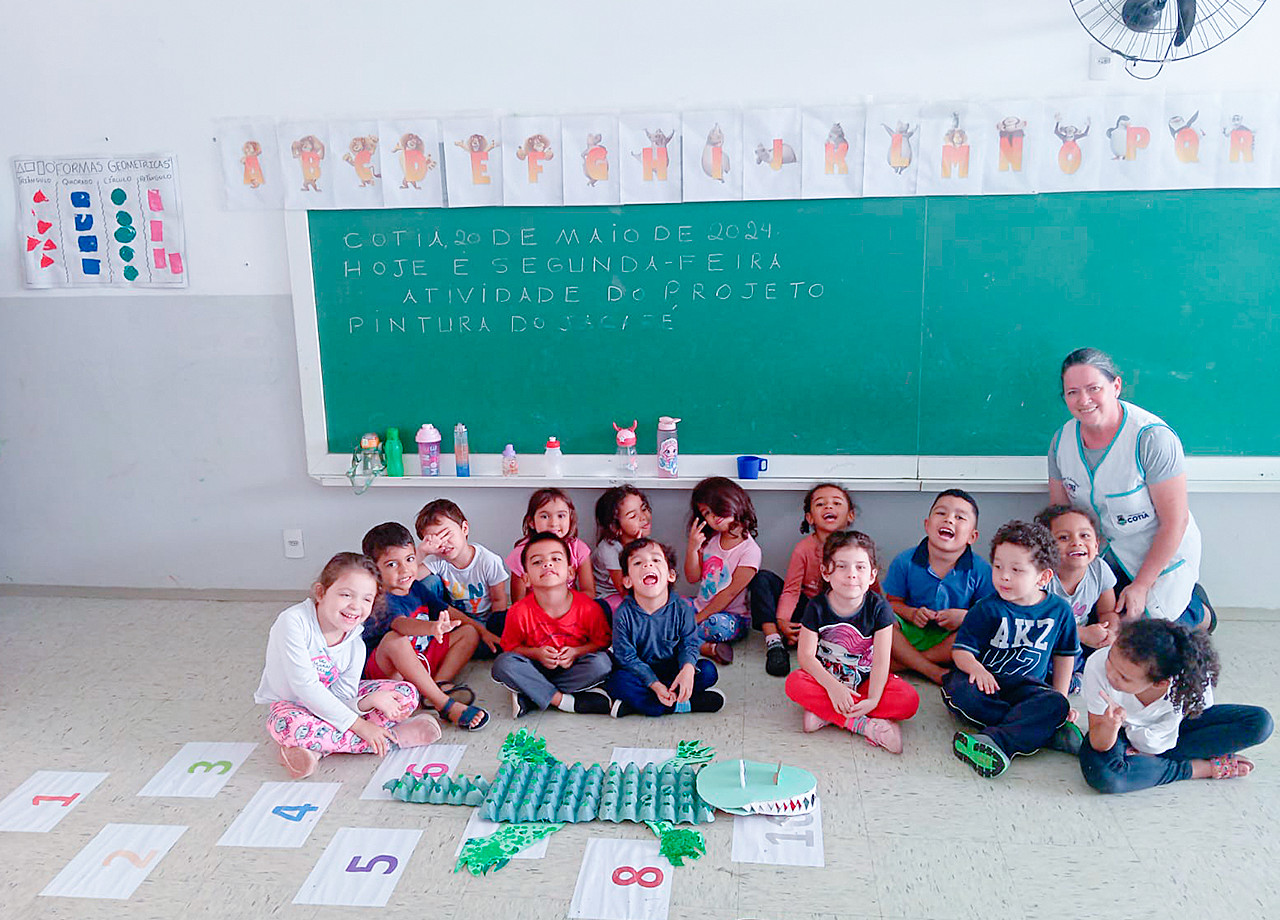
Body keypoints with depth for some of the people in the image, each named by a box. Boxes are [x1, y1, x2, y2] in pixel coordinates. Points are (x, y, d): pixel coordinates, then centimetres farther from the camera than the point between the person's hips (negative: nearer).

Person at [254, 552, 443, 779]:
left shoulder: (355, 647, -10)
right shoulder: (294, 622, -27)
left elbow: (342, 701, -10)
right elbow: (305, 687, -29)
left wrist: (367, 702, -35)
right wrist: (359, 726, -28)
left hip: (332, 703, 5)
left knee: (407, 693, -10)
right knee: (290, 726, -41)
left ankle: (317, 748, -22)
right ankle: (393, 737, -27)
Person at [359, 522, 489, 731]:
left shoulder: (417, 587, 5)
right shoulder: (382, 599, -20)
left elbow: (448, 612, 15)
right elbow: (401, 623, -41)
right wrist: (432, 628, -62)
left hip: (423, 661, 8)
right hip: (388, 669, -7)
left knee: (469, 632, 1)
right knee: (394, 639, -39)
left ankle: (439, 683, -19)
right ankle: (446, 705, -38)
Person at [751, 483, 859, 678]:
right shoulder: (803, 549, -8)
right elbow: (791, 589, -9)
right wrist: (782, 620, -28)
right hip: (805, 608, 1)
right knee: (762, 578, -17)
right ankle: (774, 642, -27)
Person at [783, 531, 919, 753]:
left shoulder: (879, 609, -11)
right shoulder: (817, 608, -11)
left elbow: (881, 660, -16)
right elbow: (806, 655, -17)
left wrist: (873, 699, -31)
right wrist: (832, 686, -33)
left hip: (865, 682, 0)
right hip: (827, 679, 0)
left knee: (909, 700, -26)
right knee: (794, 683, -30)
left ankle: (825, 713, -26)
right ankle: (865, 725, -31)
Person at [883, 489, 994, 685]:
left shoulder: (981, 570, -7)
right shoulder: (904, 562, -6)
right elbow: (893, 602, 1)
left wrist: (965, 617, -24)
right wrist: (911, 613, -19)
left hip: (952, 637, 0)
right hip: (911, 632, 0)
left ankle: (904, 663, -23)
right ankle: (932, 671, -26)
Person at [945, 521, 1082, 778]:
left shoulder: (1059, 611, 2)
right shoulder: (987, 609, -5)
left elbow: (1064, 655, 17)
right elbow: (962, 650, -7)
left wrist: (1060, 697, 12)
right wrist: (976, 669, -29)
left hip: (1027, 688, 1)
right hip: (988, 683, -1)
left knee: (1057, 705, -31)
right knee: (958, 688, -34)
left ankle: (996, 741, -44)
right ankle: (1044, 731, -30)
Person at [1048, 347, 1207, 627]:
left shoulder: (1152, 438, -26)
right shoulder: (1062, 439, -8)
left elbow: (1175, 521, -22)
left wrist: (1141, 586, -19)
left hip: (1162, 554, -5)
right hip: (1105, 552, 5)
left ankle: (1197, 611, 21)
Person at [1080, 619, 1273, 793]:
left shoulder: (1192, 680, -33)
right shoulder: (1097, 666, -36)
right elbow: (1099, 746, -27)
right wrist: (1110, 726, -45)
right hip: (1121, 730, -2)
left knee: (1260, 723, -15)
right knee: (1102, 776, -36)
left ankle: (1147, 757, -14)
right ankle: (1203, 767, -13)